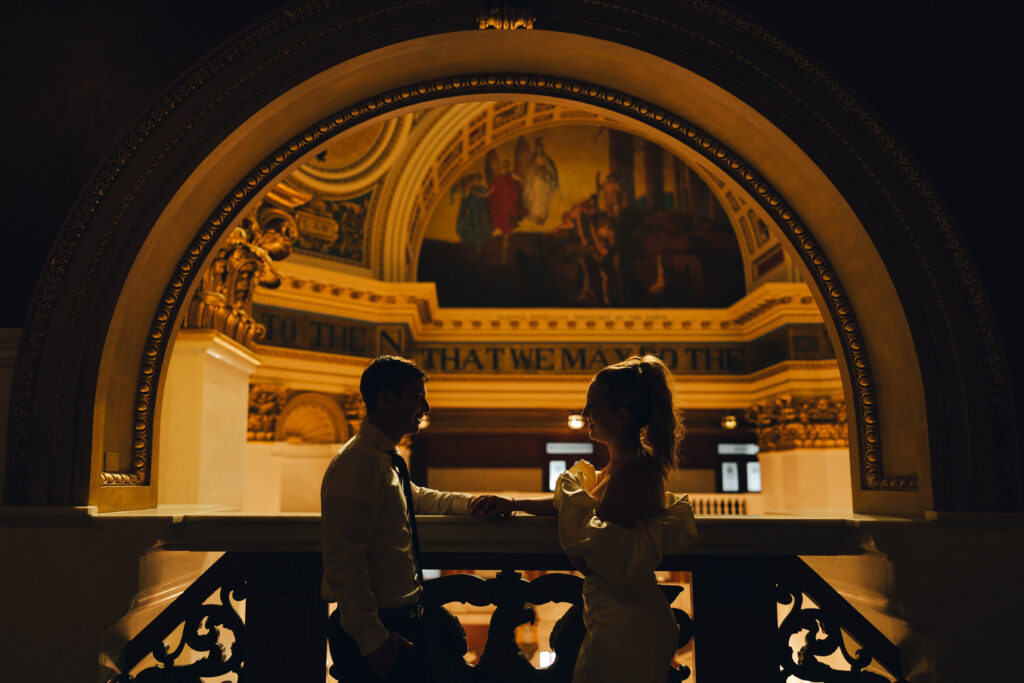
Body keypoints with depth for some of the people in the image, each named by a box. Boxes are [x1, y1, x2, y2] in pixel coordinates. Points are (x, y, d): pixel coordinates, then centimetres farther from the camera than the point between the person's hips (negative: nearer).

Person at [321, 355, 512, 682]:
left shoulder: (388, 459, 10)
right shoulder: (359, 461, -19)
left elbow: (416, 497, 31)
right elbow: (344, 560, -24)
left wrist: (469, 503, 16)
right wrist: (373, 639, -24)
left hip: (404, 617, 9)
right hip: (380, 630, -9)